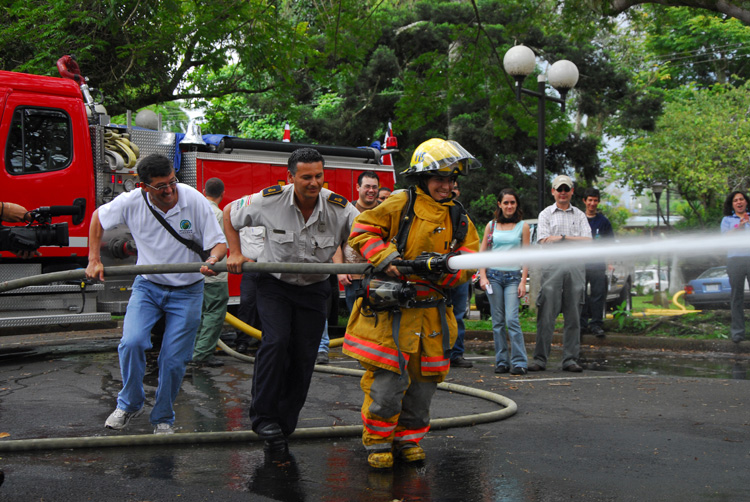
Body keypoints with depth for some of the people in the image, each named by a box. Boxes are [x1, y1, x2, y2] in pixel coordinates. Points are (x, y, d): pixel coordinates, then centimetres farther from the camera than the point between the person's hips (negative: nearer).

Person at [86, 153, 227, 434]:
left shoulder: (194, 201, -17)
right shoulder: (132, 202, -13)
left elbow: (219, 243, -12)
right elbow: (98, 218, 7)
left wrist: (213, 259, -36)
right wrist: (94, 261, 1)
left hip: (186, 291, -1)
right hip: (147, 286, 1)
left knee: (173, 360, -3)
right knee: (132, 342, -19)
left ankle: (163, 419, 19)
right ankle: (129, 404, 6)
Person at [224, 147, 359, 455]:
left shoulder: (339, 208, -17)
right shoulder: (270, 200, -17)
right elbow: (230, 213, 0)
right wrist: (235, 254, -5)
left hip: (313, 288, 2)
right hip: (274, 283, -2)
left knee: (304, 356, 1)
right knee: (276, 341, -22)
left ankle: (284, 425, 15)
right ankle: (264, 417, -12)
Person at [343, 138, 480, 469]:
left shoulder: (459, 219, 11)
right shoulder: (400, 205, -3)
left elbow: (468, 263, 5)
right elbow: (361, 230, -4)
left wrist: (444, 267, -17)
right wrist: (385, 258, -18)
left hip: (431, 311, 5)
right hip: (389, 308, -5)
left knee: (423, 379, 10)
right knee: (387, 378, -8)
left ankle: (408, 438, 27)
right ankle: (378, 441, 9)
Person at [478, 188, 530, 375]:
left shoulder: (523, 226, 6)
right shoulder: (491, 226, 11)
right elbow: (482, 253, 11)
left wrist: (523, 281, -5)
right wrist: (482, 276, -1)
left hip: (513, 277, -2)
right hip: (494, 275, 2)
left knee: (512, 320, -13)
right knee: (498, 321, 3)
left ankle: (519, 362, -9)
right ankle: (502, 361, 9)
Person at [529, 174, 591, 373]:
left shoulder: (579, 215, 16)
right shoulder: (546, 214, 10)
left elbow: (587, 241, 2)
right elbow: (544, 241, -3)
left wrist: (562, 237, -6)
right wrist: (574, 241, -5)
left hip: (576, 268, 2)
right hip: (552, 267, -2)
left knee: (573, 316, 2)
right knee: (546, 316, -5)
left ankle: (570, 360, 7)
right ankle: (540, 359, -1)